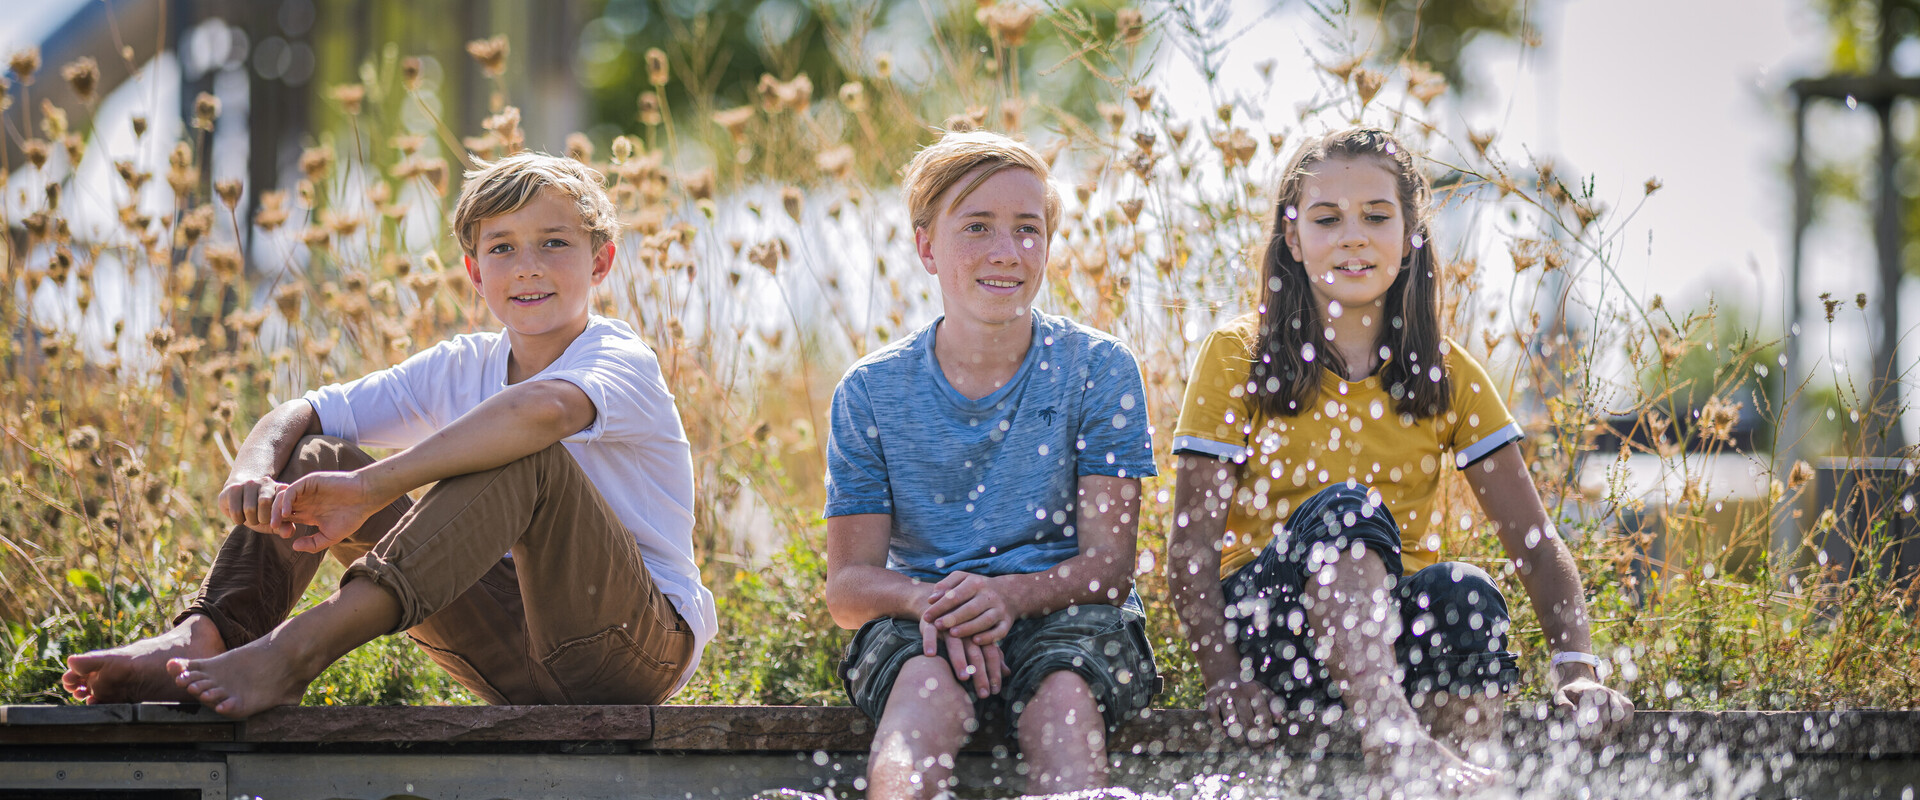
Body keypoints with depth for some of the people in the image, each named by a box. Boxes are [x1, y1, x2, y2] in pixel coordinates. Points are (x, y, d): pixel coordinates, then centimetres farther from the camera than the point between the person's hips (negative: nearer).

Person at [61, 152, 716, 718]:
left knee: (525, 454, -33)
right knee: (313, 457, -1)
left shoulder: (621, 359, -12)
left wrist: (370, 489, -41)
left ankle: (293, 652, -45)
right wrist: (251, 474, -21)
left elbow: (545, 407, -37)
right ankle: (203, 639, -27)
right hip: (518, 656, 6)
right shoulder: (460, 368, 10)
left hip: (645, 643, -6)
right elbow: (299, 415, 4)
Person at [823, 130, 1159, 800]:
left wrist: (1012, 593, -25)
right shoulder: (872, 391, 5)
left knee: (1065, 694, -37)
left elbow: (1107, 564, -3)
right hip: (919, 622, 1)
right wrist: (927, 600, -23)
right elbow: (848, 584, 2)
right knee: (928, 689, -36)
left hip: (1064, 614, -1)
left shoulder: (1097, 368, 2)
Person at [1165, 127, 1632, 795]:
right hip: (1267, 628, -2)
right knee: (1344, 507, -33)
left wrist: (1577, 668, -15)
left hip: (1397, 628, 2)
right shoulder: (1238, 358, 3)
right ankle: (1391, 738, -52)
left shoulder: (1446, 374, 10)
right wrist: (1228, 686, -20)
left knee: (1464, 592, -32)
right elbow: (1191, 548, -3)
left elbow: (1536, 544, 4)